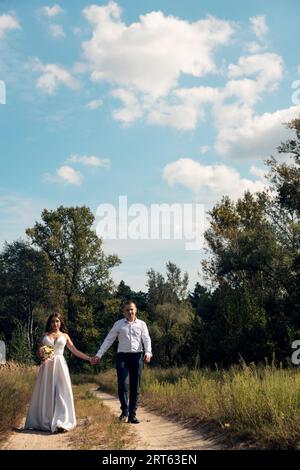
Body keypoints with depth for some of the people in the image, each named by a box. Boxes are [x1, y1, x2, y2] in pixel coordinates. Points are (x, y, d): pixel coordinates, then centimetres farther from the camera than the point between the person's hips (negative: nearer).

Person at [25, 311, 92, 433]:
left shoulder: (65, 336, 12)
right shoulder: (45, 335, 12)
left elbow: (75, 351, 13)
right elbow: (39, 352, 12)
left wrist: (89, 358, 8)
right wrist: (41, 354, -11)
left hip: (60, 365, 0)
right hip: (47, 366, 0)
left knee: (61, 392, -7)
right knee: (46, 393, 1)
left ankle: (61, 423, -10)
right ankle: (44, 422, 8)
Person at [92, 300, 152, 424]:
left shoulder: (141, 324, 9)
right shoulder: (118, 324, 8)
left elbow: (146, 339, 0)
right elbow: (108, 340, 8)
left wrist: (148, 352, -20)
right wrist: (99, 355, 2)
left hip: (137, 356, 1)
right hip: (122, 356, -1)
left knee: (135, 387, 4)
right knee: (122, 384, -12)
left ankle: (132, 415, 11)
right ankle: (124, 411, 4)